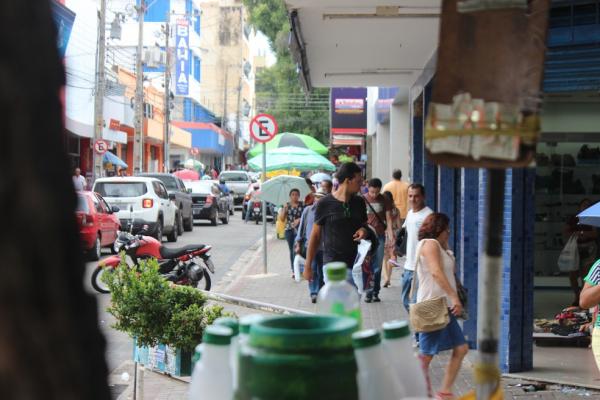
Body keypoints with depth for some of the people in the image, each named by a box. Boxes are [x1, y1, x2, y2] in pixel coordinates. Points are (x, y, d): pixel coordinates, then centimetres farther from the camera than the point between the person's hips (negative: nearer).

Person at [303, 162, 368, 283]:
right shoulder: (325, 204, -5)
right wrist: (308, 266, 1)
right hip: (332, 264, -4)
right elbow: (315, 235, 1)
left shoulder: (359, 203, 8)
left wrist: (364, 231, -4)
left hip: (354, 263, 4)